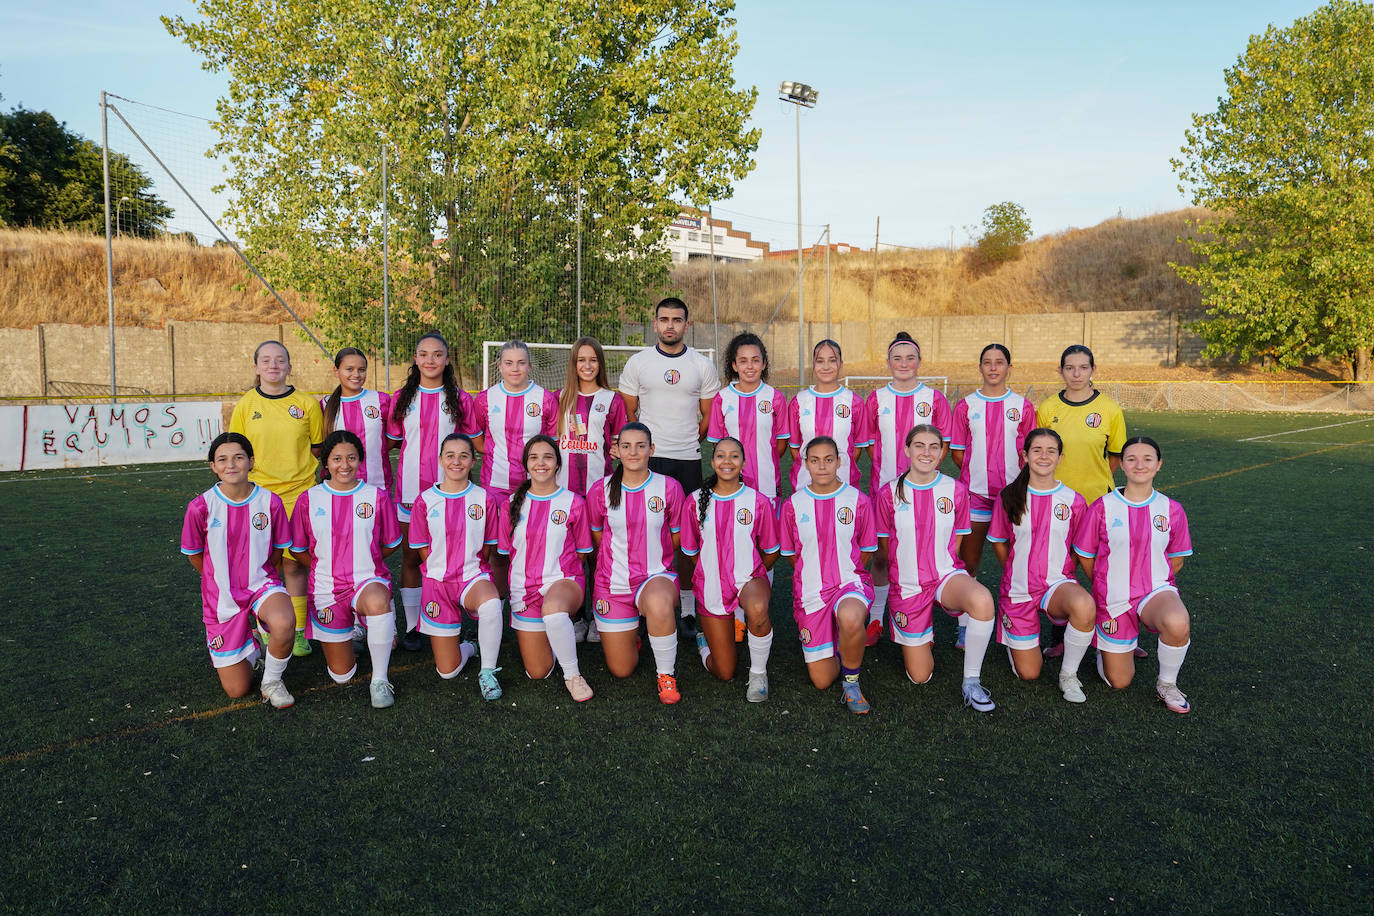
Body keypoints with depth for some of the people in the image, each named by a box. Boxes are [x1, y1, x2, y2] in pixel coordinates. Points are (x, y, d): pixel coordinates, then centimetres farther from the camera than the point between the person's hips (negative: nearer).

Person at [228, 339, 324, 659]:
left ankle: (298, 631, 13)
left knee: (294, 562, 1)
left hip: (298, 493, -1)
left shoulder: (307, 404, 2)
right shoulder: (245, 405, 4)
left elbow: (318, 448, 11)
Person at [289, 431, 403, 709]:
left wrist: (361, 562, 4)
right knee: (342, 676, 6)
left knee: (377, 602, -42)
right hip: (327, 590, 2)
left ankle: (380, 680, -23)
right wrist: (325, 568, 3)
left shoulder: (377, 496, -3)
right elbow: (298, 550, 10)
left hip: (369, 581, -2)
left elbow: (390, 545, 8)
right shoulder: (308, 499, -1)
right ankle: (351, 630, 40)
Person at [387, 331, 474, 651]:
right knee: (411, 556, 6)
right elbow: (391, 442, 14)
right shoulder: (401, 398, 7)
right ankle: (412, 626, 17)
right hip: (410, 489, 1)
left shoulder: (460, 399, 3)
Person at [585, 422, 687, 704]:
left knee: (658, 604, -42)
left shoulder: (669, 487, -5)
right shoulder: (601, 490, -4)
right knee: (621, 671, 5)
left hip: (657, 576, -2)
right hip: (613, 584, 2)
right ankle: (630, 636, 41)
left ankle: (666, 674, -16)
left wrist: (653, 561, 1)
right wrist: (619, 560, 9)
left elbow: (677, 538, 5)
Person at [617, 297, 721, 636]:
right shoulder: (637, 363, 5)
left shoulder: (702, 365, 5)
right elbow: (627, 413, 10)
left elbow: (710, 417, 11)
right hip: (647, 458, 0)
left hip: (688, 460, 1)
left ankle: (687, 607, 12)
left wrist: (687, 442, 8)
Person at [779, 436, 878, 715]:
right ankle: (837, 644, 36)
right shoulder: (793, 505, 0)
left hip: (851, 583, -2)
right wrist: (816, 577, 6)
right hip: (810, 592, 2)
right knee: (822, 681, 1)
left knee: (850, 618, -41)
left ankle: (851, 682, -13)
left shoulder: (858, 500, -2)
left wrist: (847, 575, 0)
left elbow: (865, 552, 7)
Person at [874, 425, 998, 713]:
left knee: (982, 600, -38)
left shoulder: (956, 491, -2)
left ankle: (971, 681, -18)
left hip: (947, 575, 0)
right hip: (907, 586, 0)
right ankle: (919, 638, 36)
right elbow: (885, 548, 6)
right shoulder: (889, 493, -6)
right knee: (920, 676, 0)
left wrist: (939, 569, 4)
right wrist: (908, 572, 9)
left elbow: (955, 544, 9)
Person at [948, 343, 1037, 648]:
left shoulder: (1022, 406, 5)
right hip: (974, 492, 0)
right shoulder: (966, 405, 5)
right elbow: (957, 452, 8)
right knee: (968, 562, 3)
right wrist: (979, 471, 0)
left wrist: (1012, 476, -4)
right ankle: (965, 626, 15)